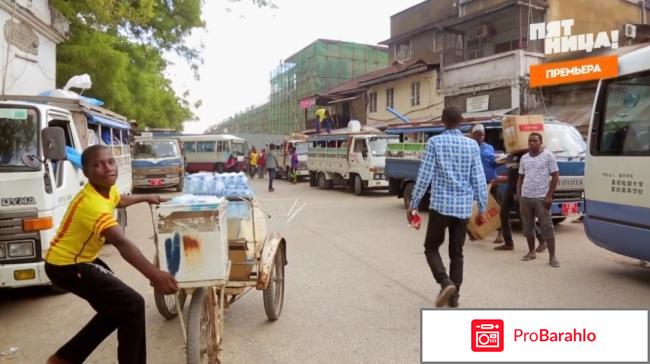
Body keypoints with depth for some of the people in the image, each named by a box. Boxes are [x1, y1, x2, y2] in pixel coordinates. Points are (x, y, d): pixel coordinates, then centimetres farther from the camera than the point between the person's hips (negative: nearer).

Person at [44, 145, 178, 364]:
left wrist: (147, 198, 38)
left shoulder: (107, 189, -2)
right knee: (132, 305, -15)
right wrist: (154, 275, -57)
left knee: (117, 309, 18)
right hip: (67, 266, -10)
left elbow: (120, 200, 26)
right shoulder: (92, 203, -32)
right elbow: (122, 243, -46)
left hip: (81, 259, 10)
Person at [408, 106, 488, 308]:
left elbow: (425, 175, -7)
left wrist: (413, 204, 0)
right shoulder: (472, 145, 5)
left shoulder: (435, 142, -5)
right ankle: (454, 296, 18)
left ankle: (446, 283, -10)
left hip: (440, 205, -3)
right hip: (463, 207, 4)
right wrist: (482, 208, 13)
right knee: (457, 252, 13)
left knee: (431, 247, 11)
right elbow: (479, 179, 5)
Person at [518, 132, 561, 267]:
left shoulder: (548, 156, -2)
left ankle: (552, 256, 1)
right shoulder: (524, 158, 11)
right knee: (527, 226, 10)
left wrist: (549, 196, -10)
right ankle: (531, 252, 23)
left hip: (541, 198, -5)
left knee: (547, 227, -4)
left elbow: (555, 176, -3)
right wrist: (518, 195, 6)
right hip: (525, 197, 5)